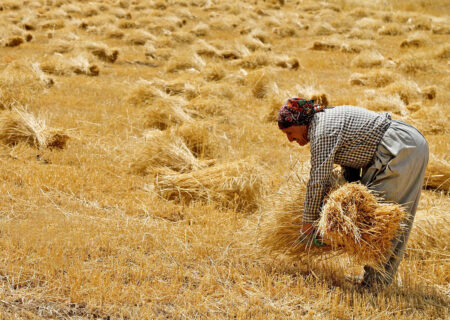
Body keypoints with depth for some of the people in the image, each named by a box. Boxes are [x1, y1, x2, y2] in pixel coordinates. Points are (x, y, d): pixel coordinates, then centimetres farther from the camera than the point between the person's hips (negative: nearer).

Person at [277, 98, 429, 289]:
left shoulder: (323, 130, -15)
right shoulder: (329, 120, 15)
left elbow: (318, 180, -15)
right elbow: (350, 157, 21)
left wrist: (308, 221, -8)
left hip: (401, 149, -11)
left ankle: (377, 280, -7)